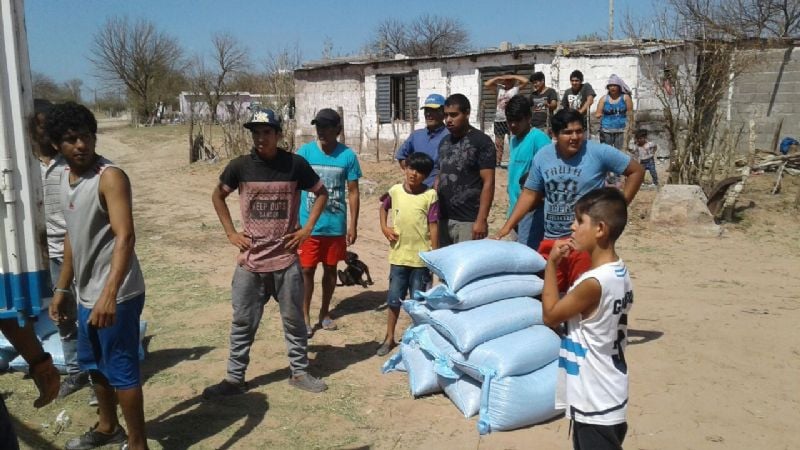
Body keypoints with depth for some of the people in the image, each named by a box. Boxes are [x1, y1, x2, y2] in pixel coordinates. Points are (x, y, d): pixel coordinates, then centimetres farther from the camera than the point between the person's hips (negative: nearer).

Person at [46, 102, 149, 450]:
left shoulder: (110, 177, -17)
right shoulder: (66, 178, 10)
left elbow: (125, 237, -27)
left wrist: (109, 294, -36)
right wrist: (62, 288, 19)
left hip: (115, 296, -9)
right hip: (86, 294, 9)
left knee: (121, 370, 2)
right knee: (94, 365, 23)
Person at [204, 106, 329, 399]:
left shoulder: (295, 164, -7)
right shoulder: (240, 166, -4)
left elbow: (321, 193, 7)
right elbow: (218, 196, 12)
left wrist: (307, 229, -2)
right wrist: (230, 232, 3)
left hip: (286, 258, 0)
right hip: (250, 259, 1)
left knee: (293, 320, 11)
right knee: (243, 322, 9)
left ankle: (299, 373, 27)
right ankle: (234, 378, 23)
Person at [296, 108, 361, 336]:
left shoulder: (347, 155, -4)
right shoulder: (304, 152, -5)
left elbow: (353, 192, 0)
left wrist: (353, 225, -2)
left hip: (336, 225, 1)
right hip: (308, 225, -1)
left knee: (330, 268, 13)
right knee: (307, 270, 3)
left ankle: (324, 313, 29)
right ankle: (305, 316, 15)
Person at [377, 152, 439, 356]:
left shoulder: (430, 195, -9)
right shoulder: (395, 191, -1)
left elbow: (434, 226, -8)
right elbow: (384, 207, 19)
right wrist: (384, 227, 4)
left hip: (421, 258, -2)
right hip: (398, 255, 2)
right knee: (394, 300, 11)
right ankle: (389, 338, 26)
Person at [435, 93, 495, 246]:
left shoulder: (481, 141, -7)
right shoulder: (444, 142, 12)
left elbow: (488, 183, -12)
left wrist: (481, 220, -18)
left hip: (468, 221, -6)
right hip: (443, 219, 6)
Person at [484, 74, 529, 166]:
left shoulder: (516, 88, 2)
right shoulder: (499, 88, 12)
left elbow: (525, 81, -12)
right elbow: (487, 84, 9)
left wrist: (512, 76, -5)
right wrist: (499, 78, 4)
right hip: (499, 120, 4)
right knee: (498, 144, 9)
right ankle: (497, 163, 16)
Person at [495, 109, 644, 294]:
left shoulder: (598, 152, -9)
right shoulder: (542, 156, 2)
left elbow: (636, 171, -1)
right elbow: (530, 194, 10)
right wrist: (507, 226, 4)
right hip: (550, 240, 5)